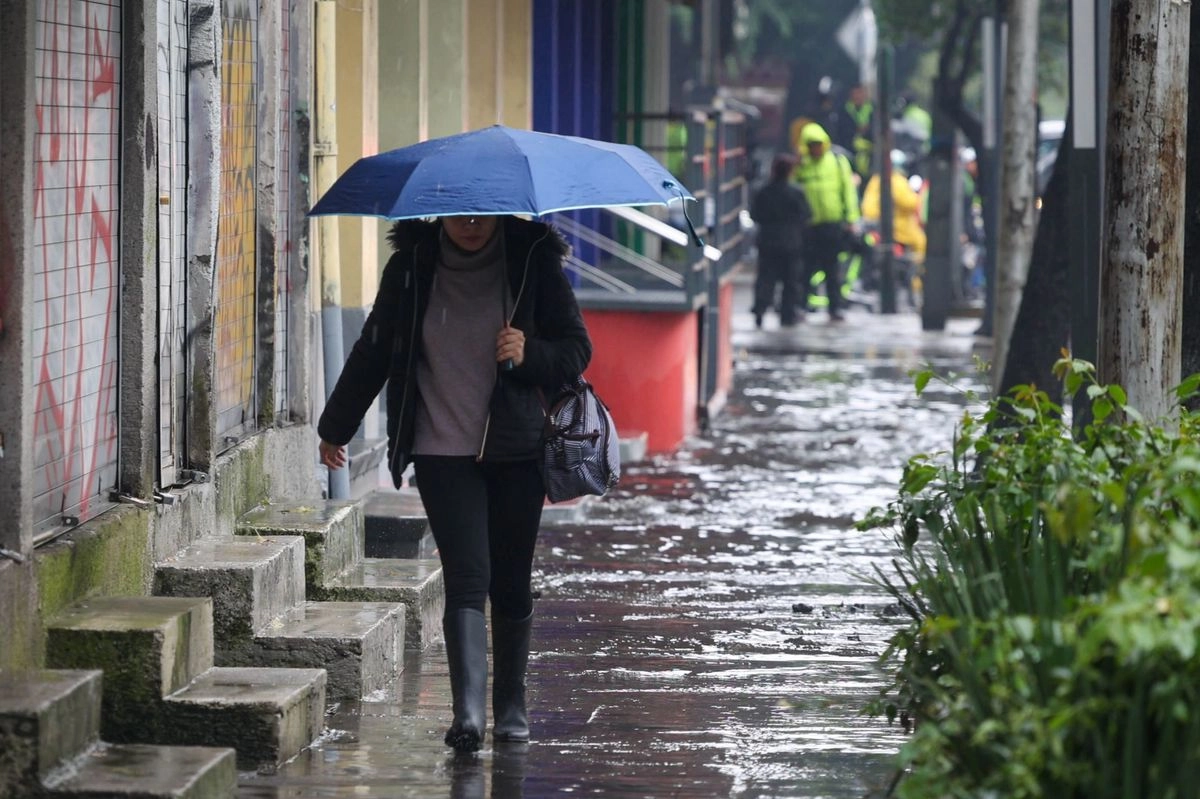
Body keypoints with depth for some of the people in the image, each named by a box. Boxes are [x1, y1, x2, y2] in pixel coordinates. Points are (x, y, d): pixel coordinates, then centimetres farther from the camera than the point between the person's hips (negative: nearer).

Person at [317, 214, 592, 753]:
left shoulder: (533, 262, -1)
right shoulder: (412, 268, 1)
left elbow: (576, 349, 3)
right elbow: (373, 351, 12)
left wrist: (531, 355, -18)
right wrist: (335, 427, 20)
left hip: (516, 451, 1)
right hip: (442, 451, -1)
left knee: (511, 585, 7)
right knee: (467, 576, -14)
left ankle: (511, 708, 24)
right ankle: (468, 712, -23)